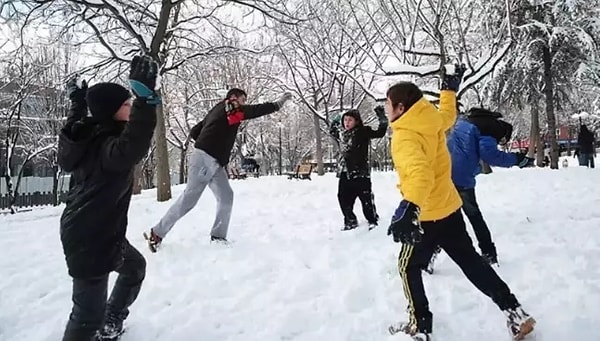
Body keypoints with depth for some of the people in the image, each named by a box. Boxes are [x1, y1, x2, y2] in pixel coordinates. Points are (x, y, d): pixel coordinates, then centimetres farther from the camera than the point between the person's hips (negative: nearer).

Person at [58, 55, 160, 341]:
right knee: (89, 314, -5)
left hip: (97, 232, 11)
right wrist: (145, 97, -54)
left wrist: (78, 102, 40)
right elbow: (133, 148, -50)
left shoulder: (90, 135, 4)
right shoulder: (107, 146, -26)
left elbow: (75, 126, 29)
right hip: (90, 238, -11)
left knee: (135, 266, 30)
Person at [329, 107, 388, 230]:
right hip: (344, 173, 6)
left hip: (360, 173, -6)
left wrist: (382, 117, -17)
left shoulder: (363, 132, -4)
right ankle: (350, 221, 24)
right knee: (343, 198, 9)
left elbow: (380, 132, -11)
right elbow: (332, 132, 37)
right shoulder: (342, 135, 14)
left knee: (366, 198, 0)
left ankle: (373, 220, 18)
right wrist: (335, 122, 30)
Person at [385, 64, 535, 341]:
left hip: (426, 216, -8)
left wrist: (408, 208, -52)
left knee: (408, 266, 12)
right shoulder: (433, 120, -1)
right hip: (450, 208, 8)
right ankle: (515, 312, 25)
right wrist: (449, 89, 37)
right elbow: (448, 116, 24)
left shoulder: (404, 136, -24)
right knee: (470, 260, 20)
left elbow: (419, 173, -40)